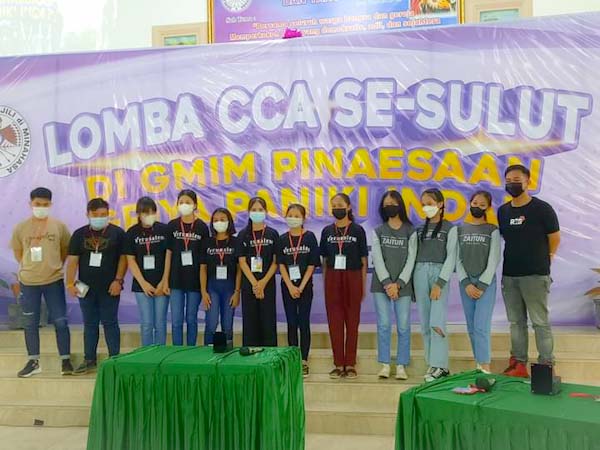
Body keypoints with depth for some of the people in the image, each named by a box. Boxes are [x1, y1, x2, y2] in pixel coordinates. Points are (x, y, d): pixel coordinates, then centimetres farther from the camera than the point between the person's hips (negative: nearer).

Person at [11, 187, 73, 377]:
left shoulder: (59, 226, -4)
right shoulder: (20, 228, -2)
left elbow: (66, 249, 8)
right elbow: (17, 252, 11)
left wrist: (54, 266, 7)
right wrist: (30, 267, 7)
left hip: (54, 281, -1)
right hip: (28, 282, 1)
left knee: (60, 321, 1)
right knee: (31, 323, 9)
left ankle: (66, 361, 12)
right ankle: (33, 362, 22)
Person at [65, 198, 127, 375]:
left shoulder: (117, 233, -2)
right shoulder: (79, 234, 6)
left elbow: (123, 258, -4)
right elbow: (72, 260, 4)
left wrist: (118, 280, -11)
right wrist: (70, 283, -4)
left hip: (109, 288, -3)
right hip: (86, 288, 3)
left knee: (110, 323, 3)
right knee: (89, 324, 11)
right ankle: (89, 360, 20)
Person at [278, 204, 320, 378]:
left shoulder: (310, 237, -2)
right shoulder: (283, 239, 3)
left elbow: (312, 265, -5)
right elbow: (281, 265, 0)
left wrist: (301, 287, -11)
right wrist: (291, 287, -9)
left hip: (305, 286, -2)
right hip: (288, 286, 2)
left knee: (303, 322, 1)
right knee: (291, 323, 7)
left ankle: (303, 361, 8)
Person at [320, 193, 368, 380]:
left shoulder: (358, 230, 2)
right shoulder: (327, 231, 9)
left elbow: (363, 261, 3)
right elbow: (324, 261, 12)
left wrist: (363, 286, 1)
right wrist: (325, 285, 7)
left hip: (352, 277, -2)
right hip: (332, 278, 2)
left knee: (352, 321, 3)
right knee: (334, 322, 3)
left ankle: (350, 364, 11)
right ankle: (338, 364, 11)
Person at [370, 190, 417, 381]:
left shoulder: (410, 232, 6)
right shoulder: (378, 231, 9)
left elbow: (410, 260, 0)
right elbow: (377, 259, -1)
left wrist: (398, 284, -10)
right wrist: (387, 283, -11)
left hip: (403, 285, 0)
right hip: (381, 284, 1)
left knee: (403, 326, -2)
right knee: (384, 324, -2)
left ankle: (401, 365, 7)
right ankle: (385, 364, 6)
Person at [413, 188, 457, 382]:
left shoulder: (450, 228, 0)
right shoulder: (420, 228, 14)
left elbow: (451, 258, -6)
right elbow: (415, 255, 13)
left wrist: (439, 283, -14)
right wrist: (412, 282, 7)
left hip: (439, 273, -5)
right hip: (420, 273, 5)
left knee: (436, 321, -13)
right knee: (425, 322, 4)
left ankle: (439, 365, -6)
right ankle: (433, 363, 12)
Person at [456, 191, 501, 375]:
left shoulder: (492, 230, 2)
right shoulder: (460, 230, 9)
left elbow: (494, 261, -3)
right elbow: (457, 259, 5)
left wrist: (482, 286, -10)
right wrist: (466, 283, -5)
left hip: (486, 283, -3)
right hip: (466, 284, 3)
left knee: (481, 326, -11)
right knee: (471, 327, 6)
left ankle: (485, 366, -8)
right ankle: (479, 363, 15)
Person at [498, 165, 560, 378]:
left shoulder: (542, 209, -6)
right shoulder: (503, 211, 9)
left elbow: (555, 239, 1)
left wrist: (543, 260, 10)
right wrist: (516, 256, 13)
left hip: (535, 275, -5)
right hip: (509, 275, 5)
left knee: (540, 322, -2)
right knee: (516, 322, 10)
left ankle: (546, 366, 6)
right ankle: (518, 364, 18)